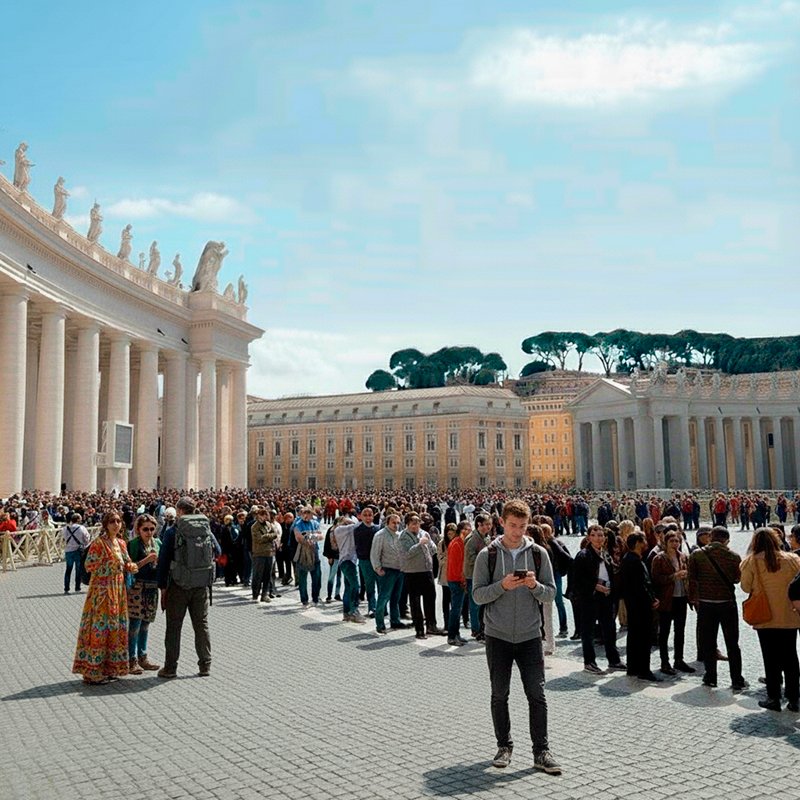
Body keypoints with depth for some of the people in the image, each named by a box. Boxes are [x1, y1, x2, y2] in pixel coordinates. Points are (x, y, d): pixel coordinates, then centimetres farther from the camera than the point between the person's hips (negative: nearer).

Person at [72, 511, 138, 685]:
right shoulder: (98, 543, -11)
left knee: (116, 628, 10)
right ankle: (92, 672, 3)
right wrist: (110, 566, -18)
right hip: (101, 590, -7)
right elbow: (89, 566, -14)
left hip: (118, 589, 8)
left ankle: (109, 668, 20)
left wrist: (131, 567, -2)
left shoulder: (121, 543, 11)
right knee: (99, 627, -5)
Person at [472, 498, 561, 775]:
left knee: (537, 695, 0)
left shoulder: (538, 553, 1)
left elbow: (551, 594, 2)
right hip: (497, 636, 0)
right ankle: (504, 746, 24)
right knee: (499, 695, 9)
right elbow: (478, 595, -5)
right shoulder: (487, 555, -3)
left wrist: (535, 585, -19)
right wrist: (502, 586, -21)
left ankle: (541, 752, 10)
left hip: (530, 635, 1)